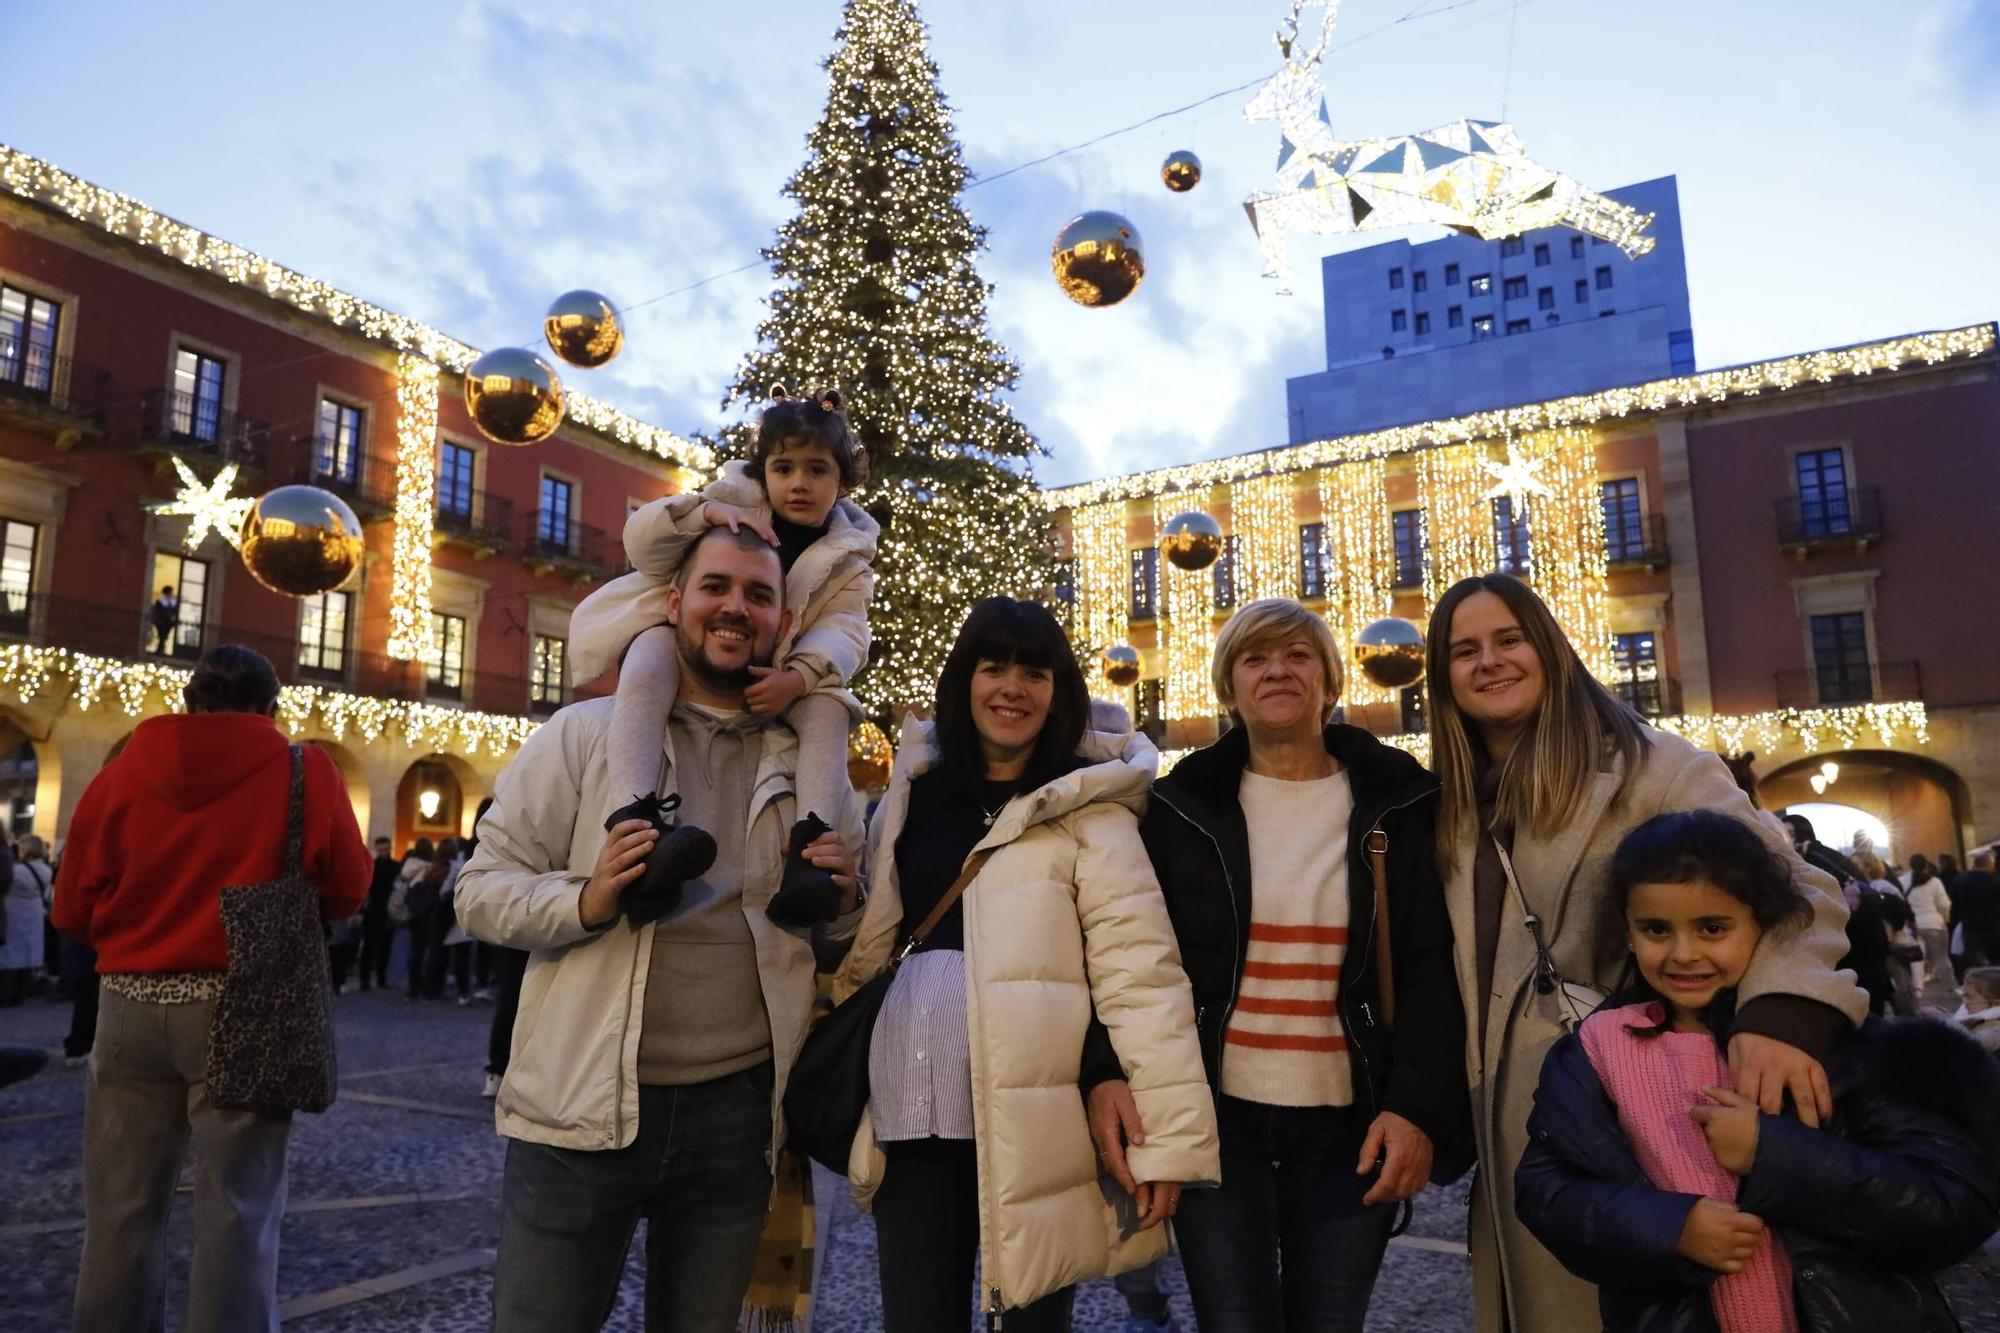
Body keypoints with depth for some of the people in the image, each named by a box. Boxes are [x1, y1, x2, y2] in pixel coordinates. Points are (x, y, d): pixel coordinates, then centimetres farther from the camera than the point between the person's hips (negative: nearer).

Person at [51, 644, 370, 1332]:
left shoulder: (121, 772, 1)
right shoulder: (306, 771, -5)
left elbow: (73, 910, 5)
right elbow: (348, 892, -1)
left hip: (133, 1006, 3)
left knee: (122, 1210, 15)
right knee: (238, 1211, 5)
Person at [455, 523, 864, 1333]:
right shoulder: (586, 733, -2)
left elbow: (839, 950, 14)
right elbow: (480, 890, -3)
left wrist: (841, 905, -9)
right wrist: (587, 900, -22)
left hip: (738, 1112, 3)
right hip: (582, 1109, -3)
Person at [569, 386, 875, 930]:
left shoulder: (847, 557, 0)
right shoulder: (737, 498, -4)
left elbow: (843, 631, -16)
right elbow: (640, 541, -13)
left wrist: (796, 678, -38)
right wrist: (705, 511, -33)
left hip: (768, 678, 2)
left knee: (829, 703, -25)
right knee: (651, 654, -36)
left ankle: (808, 844, -39)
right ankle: (634, 815, -53)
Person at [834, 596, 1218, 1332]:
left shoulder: (1086, 809, -6)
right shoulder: (910, 798, 9)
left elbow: (1139, 971, -12)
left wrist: (1169, 1136, -16)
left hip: (1033, 1123, -4)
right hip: (914, 1116, 4)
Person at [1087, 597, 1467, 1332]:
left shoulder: (1397, 803, 2)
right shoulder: (1183, 804, 0)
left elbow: (1430, 968, -1)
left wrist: (1418, 1106, -12)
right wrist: (1106, 1072, -15)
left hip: (1349, 1122, 1)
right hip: (1216, 1115, 0)